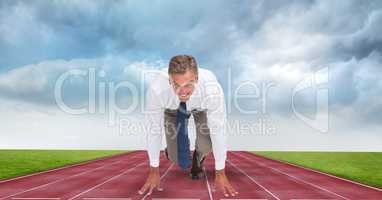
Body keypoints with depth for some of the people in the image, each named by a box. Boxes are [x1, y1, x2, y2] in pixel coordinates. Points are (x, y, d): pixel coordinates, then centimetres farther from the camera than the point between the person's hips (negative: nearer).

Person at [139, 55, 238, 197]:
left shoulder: (212, 89, -42)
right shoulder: (156, 88, -40)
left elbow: (218, 131, -30)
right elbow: (154, 130, -26)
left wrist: (220, 174, -20)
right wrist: (154, 172, -16)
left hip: (201, 107, 0)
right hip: (173, 108, 1)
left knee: (206, 146, -23)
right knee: (176, 159, -7)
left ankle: (197, 160, 14)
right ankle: (186, 160, 32)